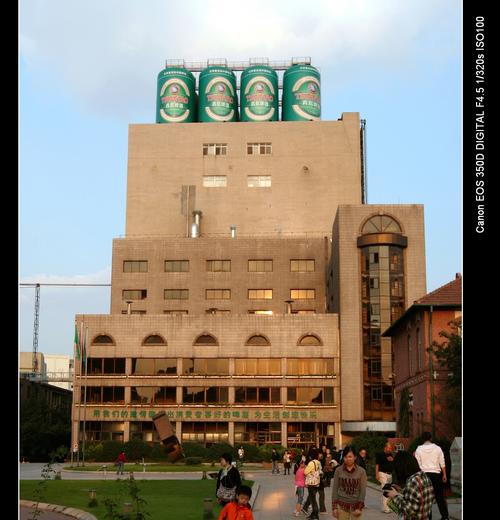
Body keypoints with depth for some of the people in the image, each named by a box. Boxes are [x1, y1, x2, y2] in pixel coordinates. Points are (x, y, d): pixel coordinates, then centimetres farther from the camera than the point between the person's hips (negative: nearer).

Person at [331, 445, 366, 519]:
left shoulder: (361, 471, -3)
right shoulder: (338, 470, -1)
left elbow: (363, 490, -2)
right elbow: (335, 489, 2)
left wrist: (359, 507, -7)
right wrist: (334, 507, -2)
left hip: (356, 505, 0)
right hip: (342, 505, 0)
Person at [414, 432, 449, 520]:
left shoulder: (419, 449, -2)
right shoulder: (437, 448, -1)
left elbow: (418, 463, -3)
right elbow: (442, 463, 2)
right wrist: (444, 474, 9)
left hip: (424, 474, 0)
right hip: (436, 474, 1)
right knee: (439, 496, 9)